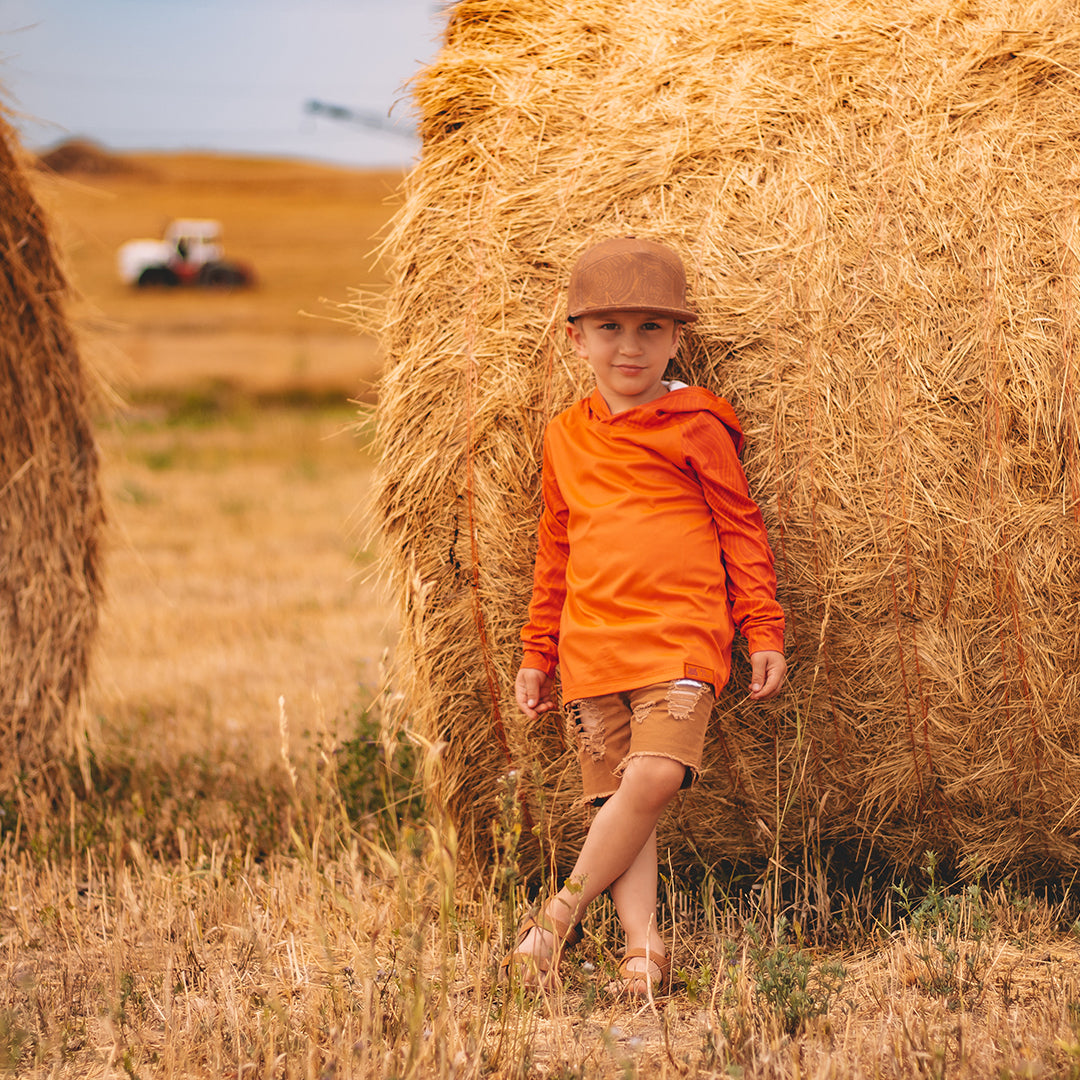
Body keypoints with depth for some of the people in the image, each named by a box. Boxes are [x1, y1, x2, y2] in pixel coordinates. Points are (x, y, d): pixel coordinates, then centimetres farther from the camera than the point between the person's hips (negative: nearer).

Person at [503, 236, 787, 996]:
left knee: (656, 774, -21)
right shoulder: (565, 436, 15)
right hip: (593, 646, 4)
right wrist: (537, 655, 22)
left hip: (680, 639, -4)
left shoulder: (695, 425, 2)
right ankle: (643, 950, -4)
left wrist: (764, 631, -2)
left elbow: (742, 529, 4)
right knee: (616, 794, -3)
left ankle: (563, 914, -10)